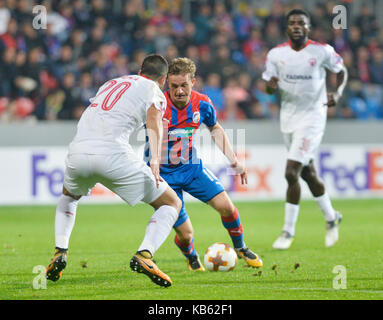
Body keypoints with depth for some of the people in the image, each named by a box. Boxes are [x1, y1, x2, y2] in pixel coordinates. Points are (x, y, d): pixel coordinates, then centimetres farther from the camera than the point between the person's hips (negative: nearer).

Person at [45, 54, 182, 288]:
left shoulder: (111, 83, 31)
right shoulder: (155, 92, 12)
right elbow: (154, 121, -9)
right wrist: (155, 161, -23)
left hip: (78, 152, 5)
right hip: (113, 153, -5)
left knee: (69, 196, 39)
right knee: (172, 203, 8)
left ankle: (60, 253, 20)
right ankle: (144, 255, -14)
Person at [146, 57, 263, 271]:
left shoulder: (202, 104, -9)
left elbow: (215, 128, 12)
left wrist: (233, 160, 8)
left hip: (192, 167, 4)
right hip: (164, 173, -4)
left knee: (225, 205, -9)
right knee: (185, 235, -8)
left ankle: (240, 247, 22)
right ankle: (191, 257, 30)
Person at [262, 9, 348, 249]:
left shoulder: (322, 51, -9)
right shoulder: (276, 54, 0)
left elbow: (342, 71, 5)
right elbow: (269, 87, 7)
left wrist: (338, 93, -14)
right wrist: (271, 85, -17)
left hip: (312, 119, -5)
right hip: (288, 119, 5)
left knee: (292, 173, -14)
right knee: (308, 173, 16)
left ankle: (288, 232, -3)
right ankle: (331, 218, 38)